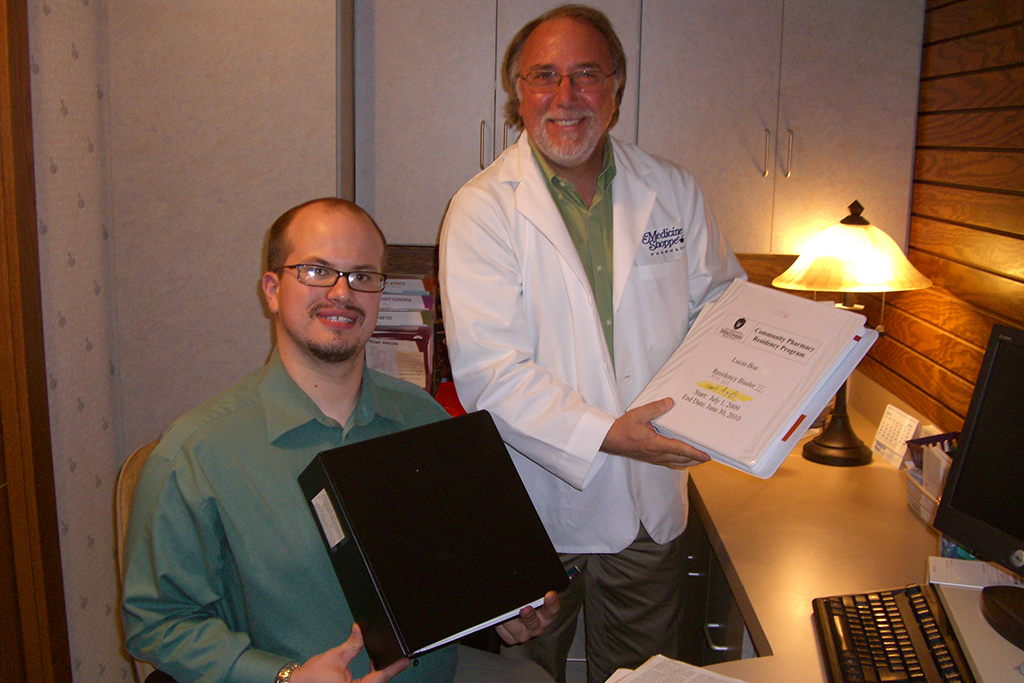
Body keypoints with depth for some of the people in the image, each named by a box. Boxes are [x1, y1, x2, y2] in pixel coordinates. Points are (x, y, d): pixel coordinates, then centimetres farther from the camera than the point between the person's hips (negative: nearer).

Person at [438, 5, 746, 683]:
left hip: (650, 506, 4)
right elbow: (489, 371, -18)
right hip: (534, 508, -3)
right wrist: (607, 434, -27)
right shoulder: (482, 208, -11)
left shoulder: (675, 192, 2)